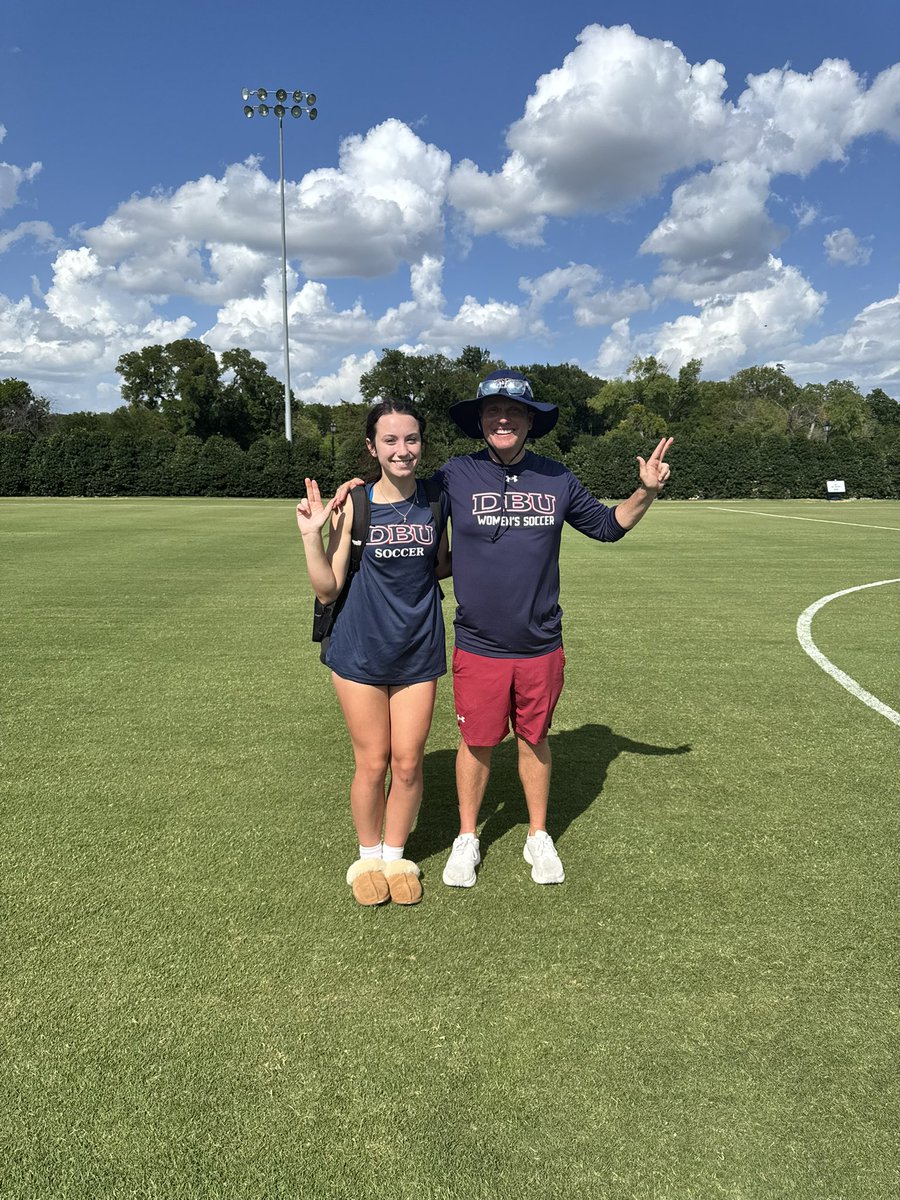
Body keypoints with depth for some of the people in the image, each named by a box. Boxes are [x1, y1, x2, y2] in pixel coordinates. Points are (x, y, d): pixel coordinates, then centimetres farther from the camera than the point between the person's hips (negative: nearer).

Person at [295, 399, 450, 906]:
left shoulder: (434, 500, -2)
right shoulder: (354, 505, -10)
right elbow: (328, 589, -7)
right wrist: (312, 536, -18)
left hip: (418, 651, 2)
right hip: (361, 651, -2)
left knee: (408, 763, 9)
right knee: (372, 764, 9)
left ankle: (396, 855, 33)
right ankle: (369, 857, 34)